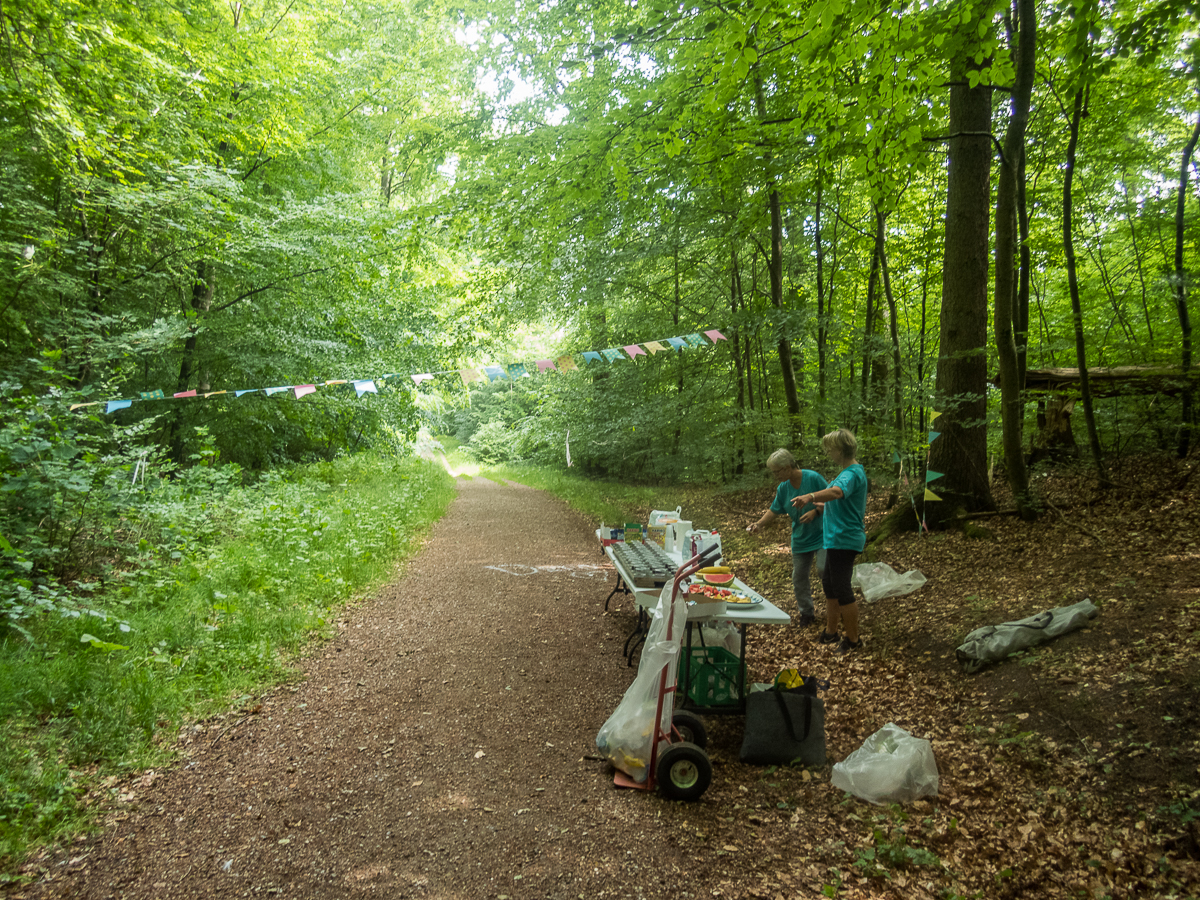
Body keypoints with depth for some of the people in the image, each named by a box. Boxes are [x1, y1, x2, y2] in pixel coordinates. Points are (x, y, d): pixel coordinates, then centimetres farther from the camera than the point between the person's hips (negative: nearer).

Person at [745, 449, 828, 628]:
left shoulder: (813, 478, -17)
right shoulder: (783, 488, 1)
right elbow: (774, 511, 6)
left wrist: (815, 512, -24)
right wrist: (759, 524, -9)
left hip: (821, 534, -5)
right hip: (800, 538, 6)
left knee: (823, 569, -18)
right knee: (799, 577, 8)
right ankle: (806, 613, 24)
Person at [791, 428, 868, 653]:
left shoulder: (852, 473, -19)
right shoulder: (848, 472, 15)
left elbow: (837, 492, -42)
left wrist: (811, 496, -58)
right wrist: (821, 505, 34)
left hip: (844, 540, -11)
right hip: (837, 539, 11)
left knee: (842, 589, -3)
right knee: (829, 584, 18)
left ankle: (853, 639, 10)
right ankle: (830, 631, 30)